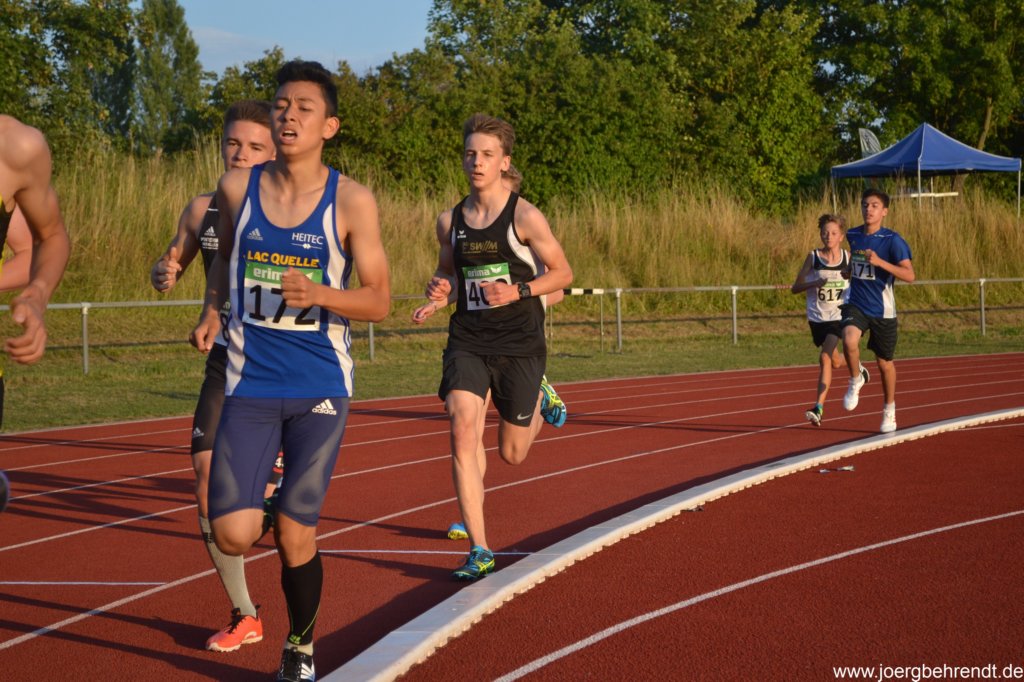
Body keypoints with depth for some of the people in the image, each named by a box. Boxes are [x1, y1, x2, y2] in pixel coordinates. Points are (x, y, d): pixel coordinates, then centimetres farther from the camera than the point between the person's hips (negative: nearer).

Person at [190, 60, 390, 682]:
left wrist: (320, 294, -24)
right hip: (249, 384, 2)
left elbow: (379, 300, -6)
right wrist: (212, 310, 3)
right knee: (233, 535, -11)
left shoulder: (351, 201, -7)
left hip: (320, 388, -2)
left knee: (295, 537, 2)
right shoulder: (237, 189, 1)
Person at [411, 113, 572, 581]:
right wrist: (437, 293, -2)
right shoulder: (450, 222, 4)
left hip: (519, 344, -3)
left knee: (512, 453, 8)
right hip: (467, 342, 3)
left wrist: (518, 291, -17)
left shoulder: (524, 217, -8)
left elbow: (562, 273, -1)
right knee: (463, 433, -18)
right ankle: (479, 551, -14)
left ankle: (539, 400, 43)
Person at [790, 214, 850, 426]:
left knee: (825, 358, -19)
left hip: (838, 316, -2)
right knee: (835, 361, 14)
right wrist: (814, 283, -22)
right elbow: (795, 288, -4)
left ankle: (818, 408, -19)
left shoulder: (848, 258, -2)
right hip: (817, 316, 2)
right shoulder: (813, 257, -3)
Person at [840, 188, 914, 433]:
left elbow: (909, 275, -22)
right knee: (849, 339, -30)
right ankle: (856, 380, -1)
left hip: (883, 310, -2)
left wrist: (879, 262, -30)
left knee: (885, 363, 11)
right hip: (856, 305, 2)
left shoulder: (892, 240, -12)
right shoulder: (852, 236, 3)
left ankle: (889, 412, 32)